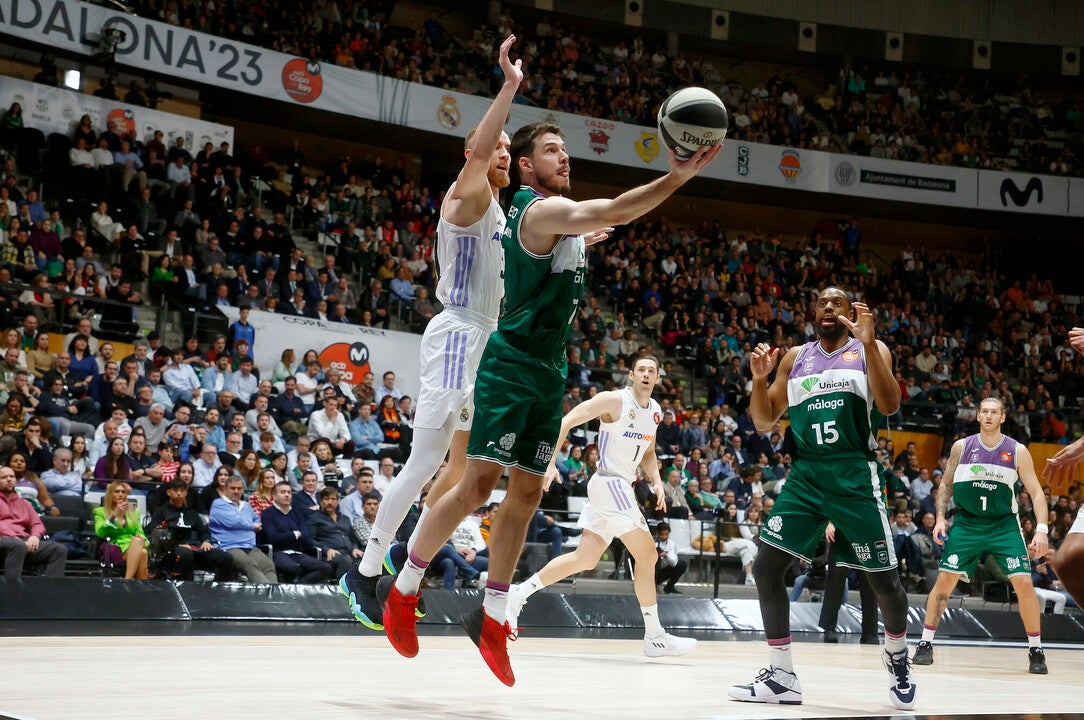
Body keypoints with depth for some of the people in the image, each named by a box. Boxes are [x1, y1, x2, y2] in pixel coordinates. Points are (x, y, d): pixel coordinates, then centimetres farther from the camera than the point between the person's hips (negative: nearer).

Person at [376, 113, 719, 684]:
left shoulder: (556, 214, 16)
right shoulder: (541, 208, -14)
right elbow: (611, 212, -32)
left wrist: (581, 242, 29)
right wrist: (676, 178, -39)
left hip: (549, 371, 9)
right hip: (511, 364, -9)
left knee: (526, 493, 8)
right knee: (478, 484, -10)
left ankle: (492, 618, 14)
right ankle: (402, 589, 5)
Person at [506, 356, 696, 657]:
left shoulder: (655, 411, 14)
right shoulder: (614, 400, -11)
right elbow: (566, 422, -15)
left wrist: (657, 481, 9)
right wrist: (549, 463, -23)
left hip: (621, 487, 9)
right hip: (610, 483, -9)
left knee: (585, 559, 6)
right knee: (647, 556, -9)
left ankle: (519, 593, 14)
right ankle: (654, 637, -3)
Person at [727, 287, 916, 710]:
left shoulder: (870, 350, 5)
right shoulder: (795, 357, 14)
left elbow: (890, 405, -13)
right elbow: (765, 423, 14)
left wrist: (868, 343, -20)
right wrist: (759, 379, -4)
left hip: (854, 477, -3)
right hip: (806, 474, 4)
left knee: (884, 581, -1)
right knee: (766, 568, -8)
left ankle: (897, 654, 30)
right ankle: (781, 678, 2)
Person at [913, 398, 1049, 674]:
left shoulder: (1017, 451, -4)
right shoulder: (961, 447, 0)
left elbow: (1036, 492, -2)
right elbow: (946, 484, 10)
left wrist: (1041, 529, -13)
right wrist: (940, 518, -3)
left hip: (1004, 525, -1)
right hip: (967, 523, 1)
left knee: (1024, 583, -10)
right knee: (945, 579, -7)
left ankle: (1036, 649, 6)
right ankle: (925, 643, 5)